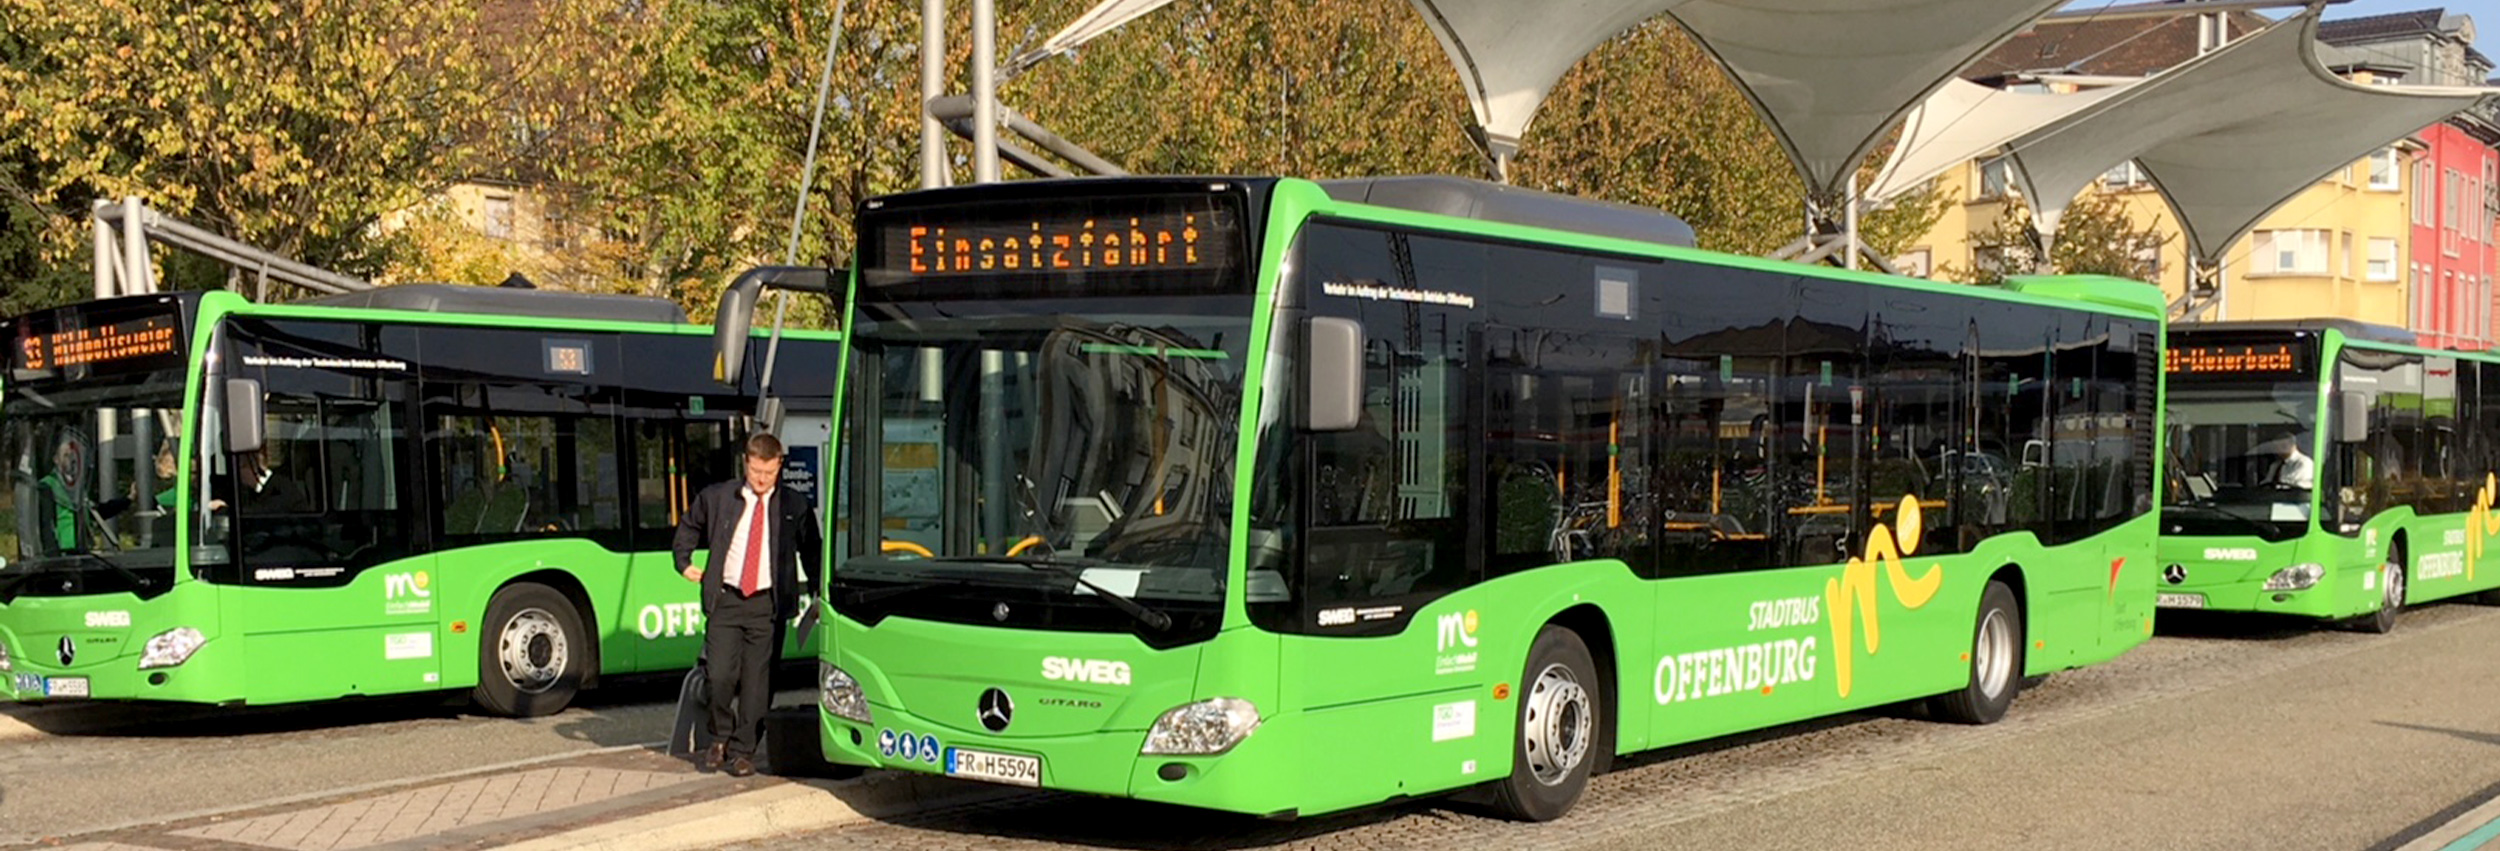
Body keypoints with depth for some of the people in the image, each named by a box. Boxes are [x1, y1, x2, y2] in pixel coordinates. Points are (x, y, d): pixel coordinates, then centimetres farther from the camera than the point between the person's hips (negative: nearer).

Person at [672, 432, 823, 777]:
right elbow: (688, 527, 23)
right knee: (720, 675, -7)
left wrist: (817, 592, 13)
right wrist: (685, 563, 15)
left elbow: (812, 550, 17)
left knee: (757, 682, -1)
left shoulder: (795, 506, 4)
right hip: (724, 600, 0)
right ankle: (720, 738, 18)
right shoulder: (717, 497, 4)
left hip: (768, 604, 0)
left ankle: (742, 751, 12)